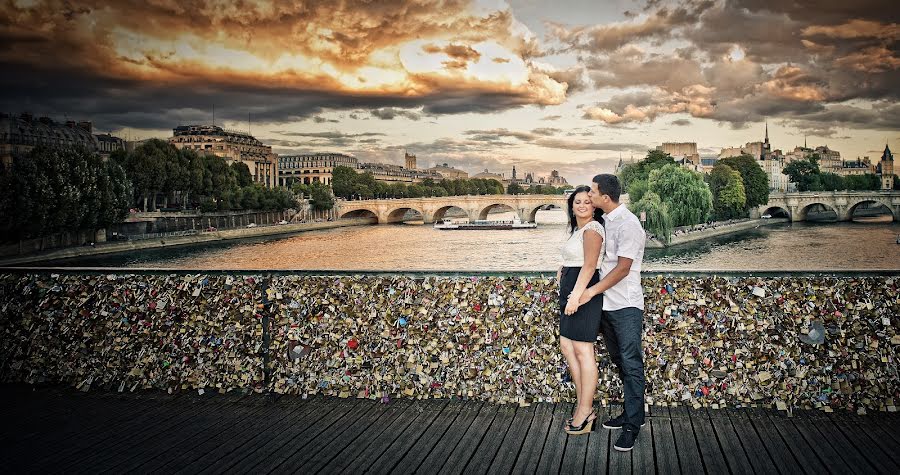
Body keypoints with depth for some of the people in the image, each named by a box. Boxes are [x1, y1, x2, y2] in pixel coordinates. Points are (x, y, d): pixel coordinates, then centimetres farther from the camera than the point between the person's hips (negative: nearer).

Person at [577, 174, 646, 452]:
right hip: (607, 304, 9)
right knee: (620, 362, 15)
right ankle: (632, 413, 26)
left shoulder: (627, 224, -17)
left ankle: (632, 425, -1)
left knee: (631, 364, -5)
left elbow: (623, 268, -18)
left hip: (626, 306, -9)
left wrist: (592, 292, -16)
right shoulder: (604, 220, 9)